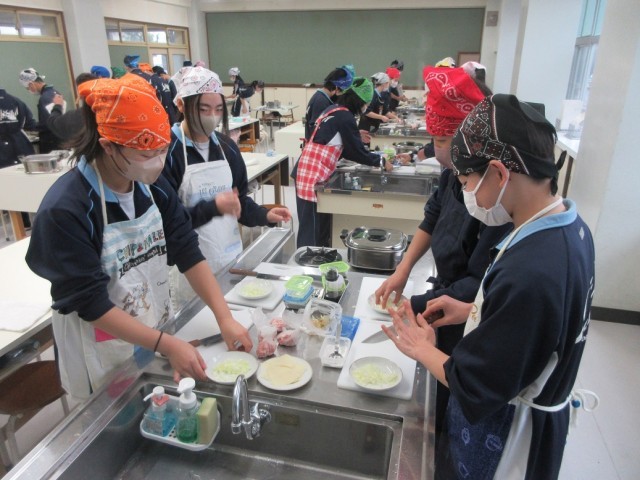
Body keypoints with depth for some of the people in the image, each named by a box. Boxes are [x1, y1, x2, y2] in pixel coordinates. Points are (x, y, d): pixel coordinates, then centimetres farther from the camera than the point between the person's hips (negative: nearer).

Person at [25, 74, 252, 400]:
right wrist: (167, 346, -28)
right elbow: (90, 304, -24)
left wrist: (225, 318, -17)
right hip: (105, 359, -5)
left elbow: (188, 254, -8)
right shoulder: (64, 211, -26)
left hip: (158, 334, 5)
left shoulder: (154, 187, -8)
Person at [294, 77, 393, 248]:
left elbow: (345, 148, 21)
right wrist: (381, 161, 5)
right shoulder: (345, 117, -13)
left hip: (310, 171, 10)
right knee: (312, 229, -3)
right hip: (313, 175, -10)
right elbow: (356, 151, -8)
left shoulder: (334, 109, 16)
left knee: (320, 226, 16)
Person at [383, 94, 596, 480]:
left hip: (504, 440, -8)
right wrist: (474, 310, 0)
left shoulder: (529, 273, -38)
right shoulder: (570, 226, -8)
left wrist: (422, 349, -10)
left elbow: (473, 388, -27)